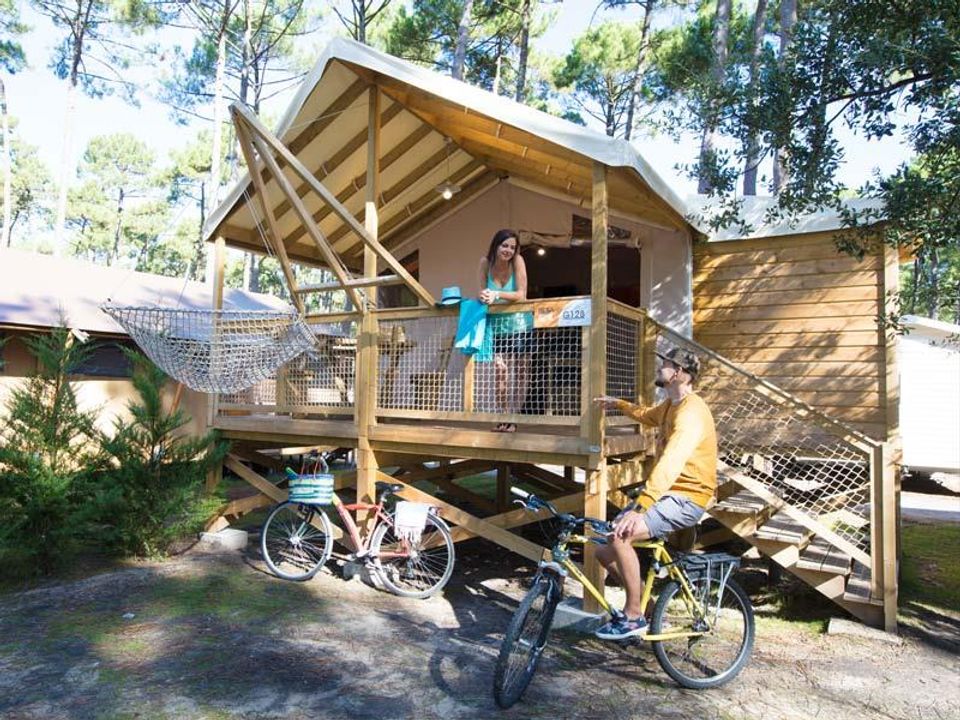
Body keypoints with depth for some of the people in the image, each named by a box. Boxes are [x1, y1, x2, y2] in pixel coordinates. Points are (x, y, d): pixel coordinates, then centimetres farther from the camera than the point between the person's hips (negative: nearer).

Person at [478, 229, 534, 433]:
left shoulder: (517, 261, -14)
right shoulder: (486, 262, -7)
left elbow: (521, 295, -19)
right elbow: (483, 293, -1)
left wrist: (497, 295, -34)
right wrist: (485, 297, -24)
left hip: (519, 325, -1)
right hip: (497, 326, 1)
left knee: (520, 374, 6)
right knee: (500, 369, -13)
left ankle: (513, 418, 20)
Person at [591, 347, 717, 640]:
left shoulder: (690, 411, -21)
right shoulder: (670, 405, 11)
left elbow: (670, 464, -35)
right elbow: (650, 417, 39)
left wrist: (640, 507, -42)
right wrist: (619, 405, 42)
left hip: (686, 498, -10)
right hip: (668, 494, 10)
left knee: (620, 536, -28)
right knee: (604, 549, 4)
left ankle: (634, 617, -11)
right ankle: (649, 609, 20)